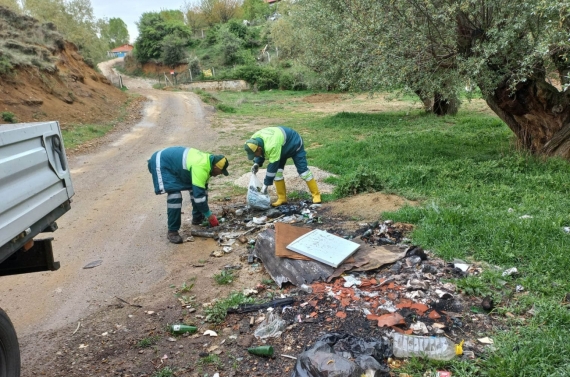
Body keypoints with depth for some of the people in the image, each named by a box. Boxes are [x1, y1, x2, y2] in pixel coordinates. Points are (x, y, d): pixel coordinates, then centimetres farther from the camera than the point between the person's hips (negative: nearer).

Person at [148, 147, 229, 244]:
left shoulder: (207, 162, -1)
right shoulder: (201, 168, -32)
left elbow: (202, 190, 10)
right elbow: (199, 195, -31)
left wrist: (206, 212, 13)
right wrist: (209, 215, -19)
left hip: (173, 161, 10)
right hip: (161, 163, -10)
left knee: (195, 188, 11)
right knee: (175, 196, -23)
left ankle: (197, 218, 28)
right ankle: (172, 231, -11)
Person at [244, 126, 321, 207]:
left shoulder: (272, 146, -46)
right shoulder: (254, 140, -20)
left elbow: (273, 166, -39)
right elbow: (261, 154, 1)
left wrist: (265, 185, -33)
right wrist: (257, 163, -20)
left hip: (294, 143, -7)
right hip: (282, 146, 8)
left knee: (302, 169, -9)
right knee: (277, 170, -4)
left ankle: (316, 194, 3)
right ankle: (282, 198, 3)